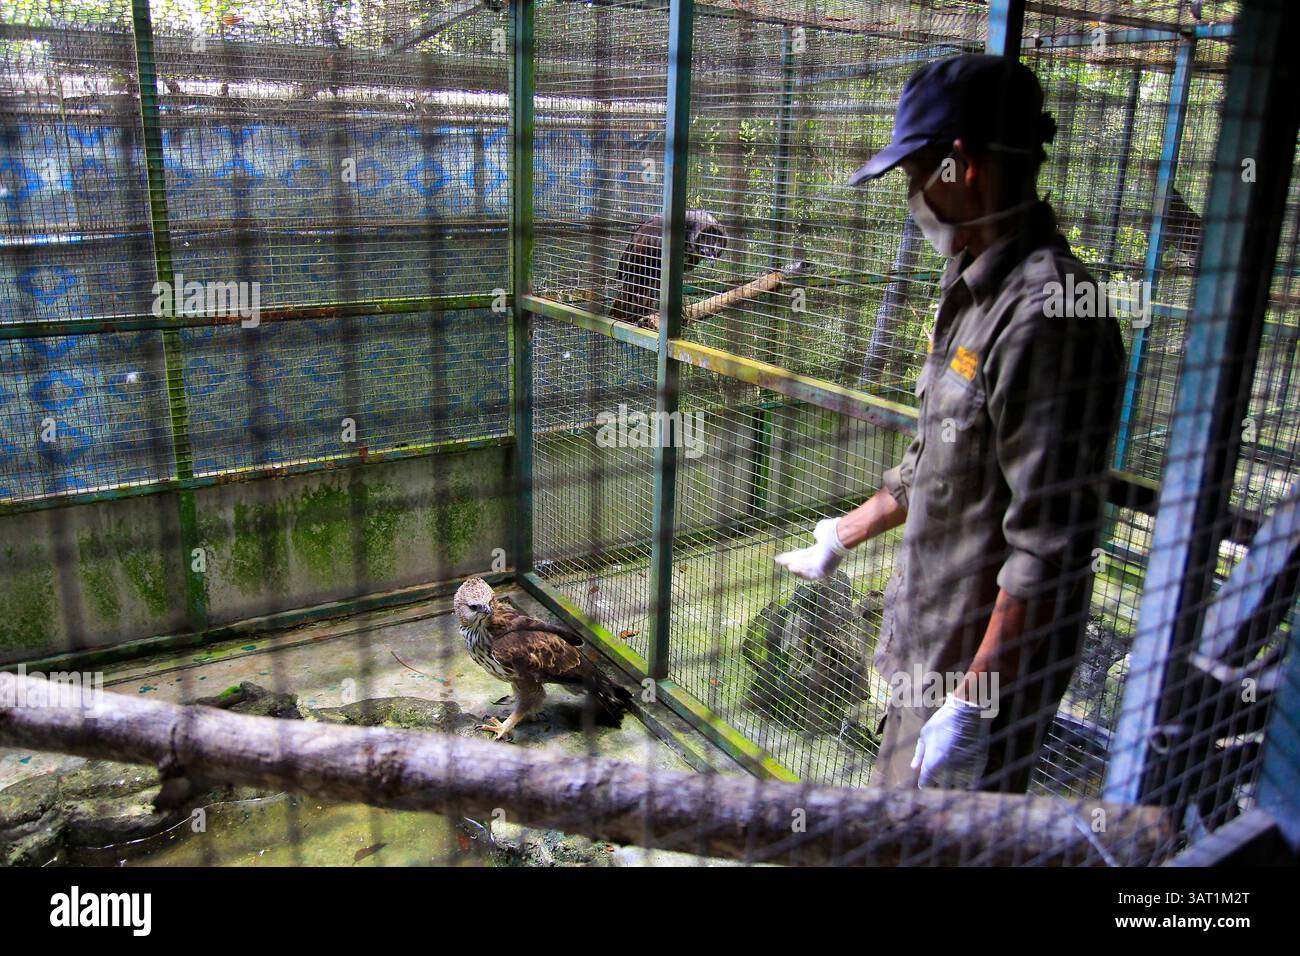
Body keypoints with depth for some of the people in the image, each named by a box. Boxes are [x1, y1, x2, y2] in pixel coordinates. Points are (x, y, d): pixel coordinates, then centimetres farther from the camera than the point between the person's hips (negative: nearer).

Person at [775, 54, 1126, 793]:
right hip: (933, 647, 10)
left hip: (989, 662, -9)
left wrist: (973, 705, -24)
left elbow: (1052, 544, -27)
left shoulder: (1044, 313, -25)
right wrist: (843, 537, 29)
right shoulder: (977, 291, 9)